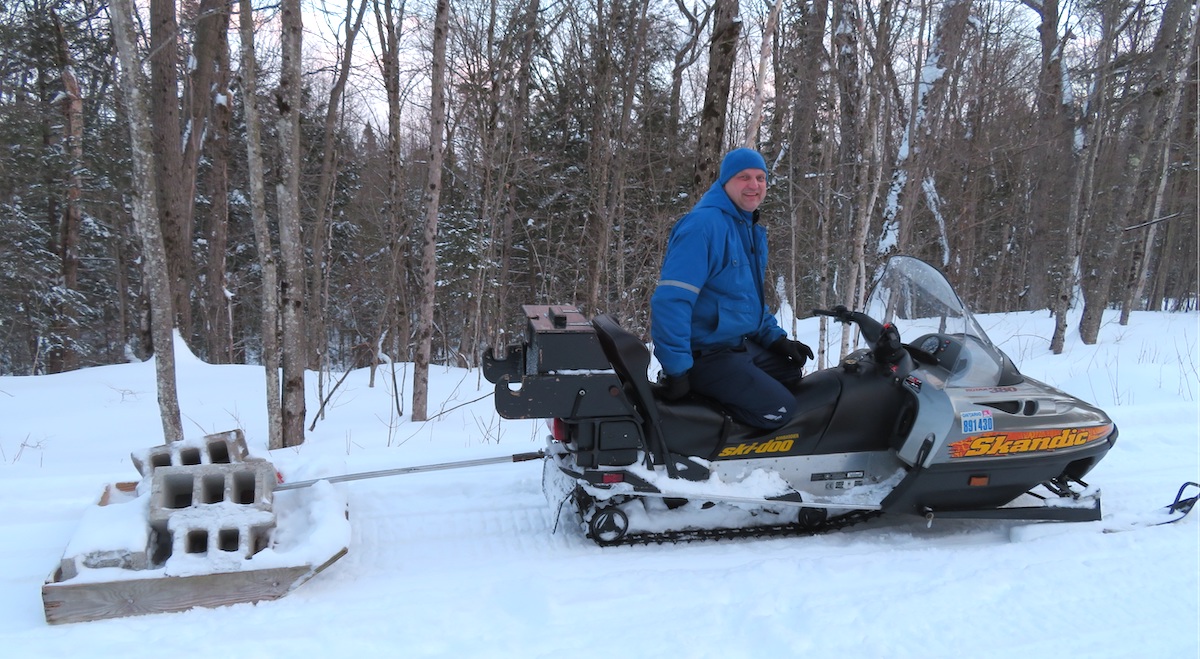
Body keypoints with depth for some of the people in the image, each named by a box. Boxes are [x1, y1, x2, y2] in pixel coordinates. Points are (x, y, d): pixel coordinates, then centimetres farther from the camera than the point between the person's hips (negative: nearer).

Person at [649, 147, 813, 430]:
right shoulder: (703, 224, -19)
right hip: (706, 353, -10)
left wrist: (776, 338, 12)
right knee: (779, 410, -18)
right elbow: (670, 300, -26)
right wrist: (676, 369, -27)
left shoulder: (754, 231, 13)